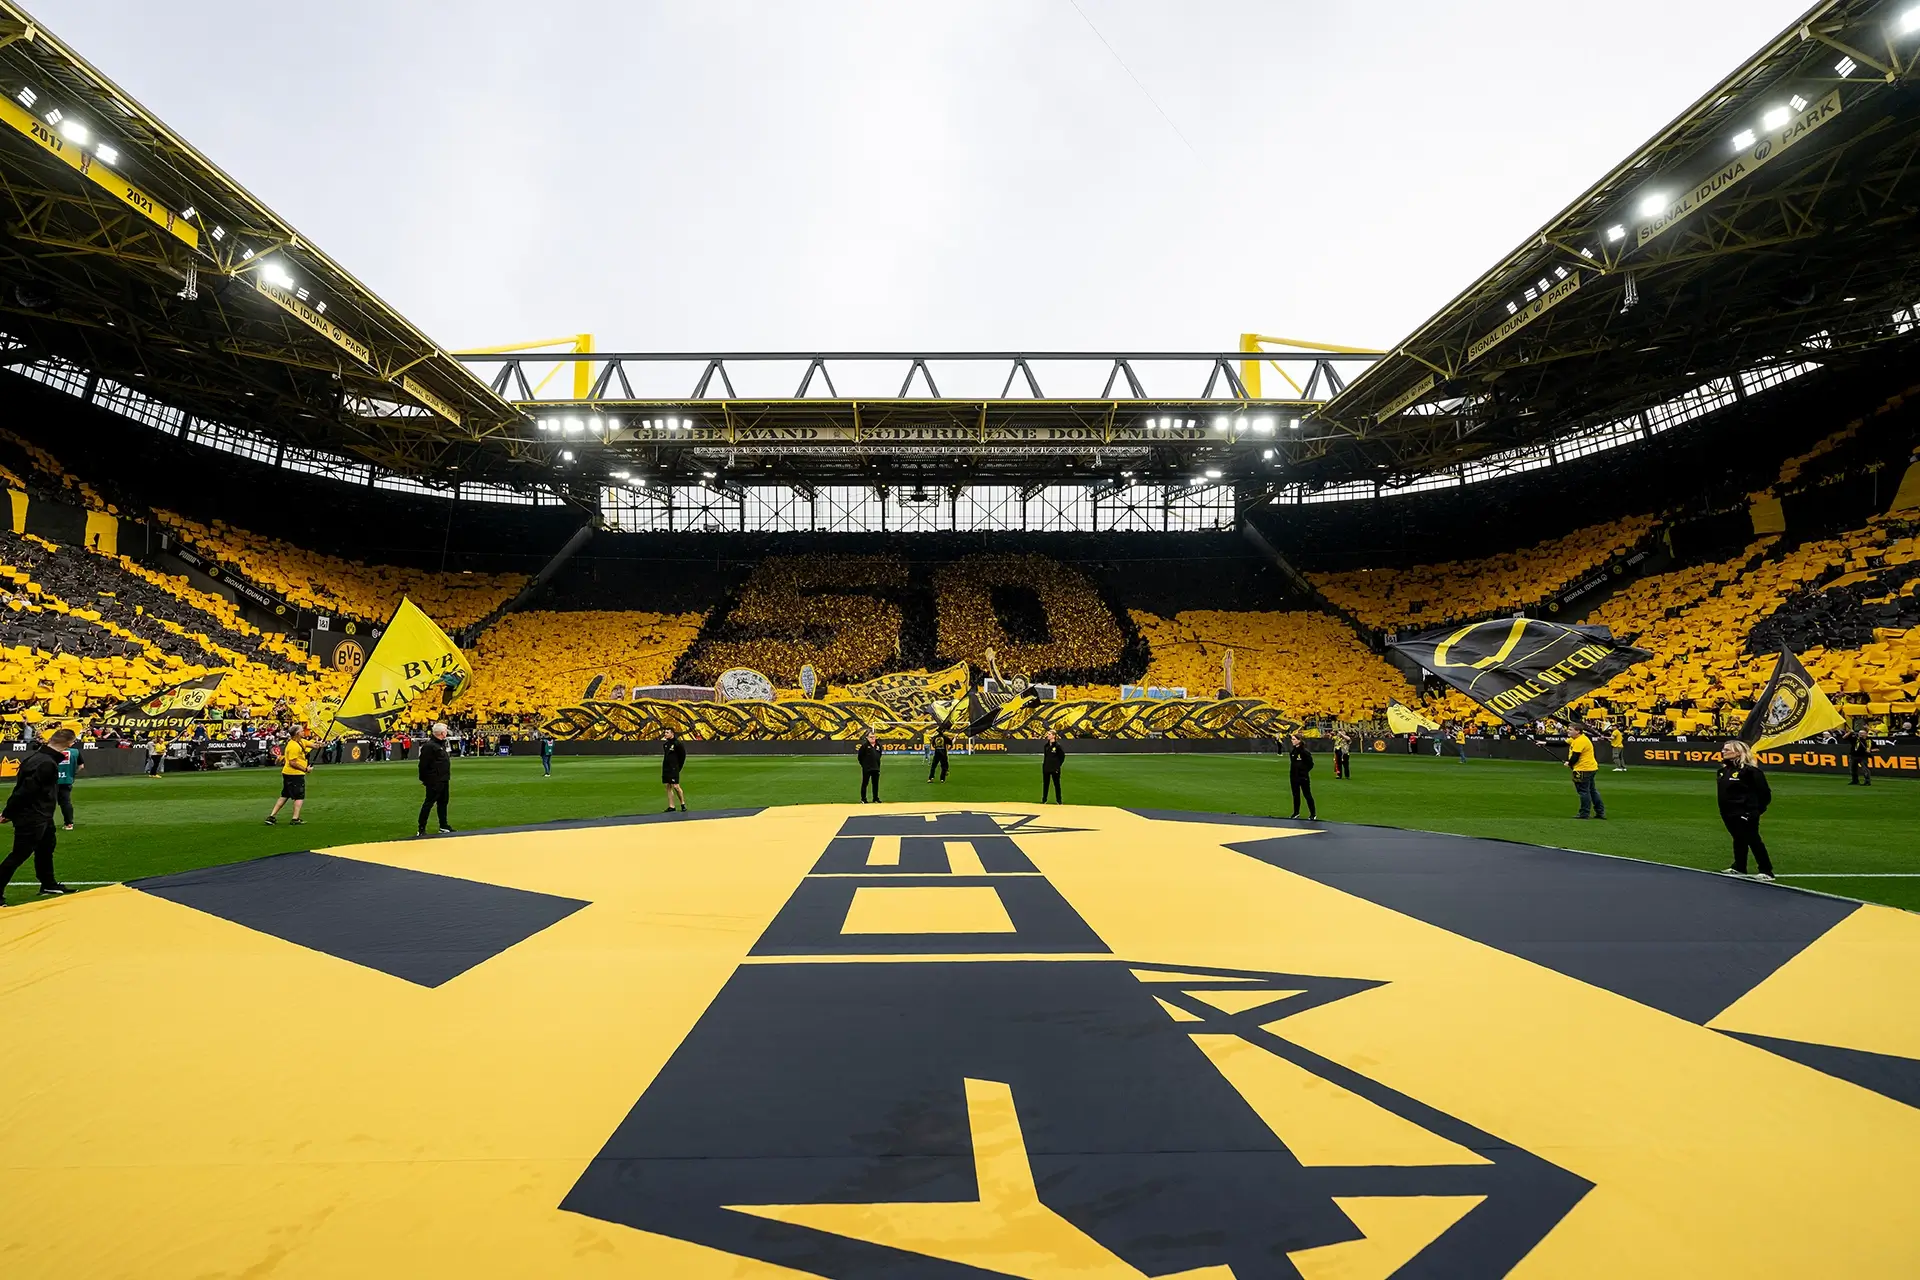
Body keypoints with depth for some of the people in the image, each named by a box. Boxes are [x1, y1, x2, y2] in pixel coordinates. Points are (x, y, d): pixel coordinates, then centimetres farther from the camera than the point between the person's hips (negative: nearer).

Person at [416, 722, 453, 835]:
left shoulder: (442, 744, 14)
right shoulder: (429, 745, -17)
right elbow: (423, 764, -18)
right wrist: (424, 779, -14)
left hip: (444, 780, 10)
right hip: (434, 782, -10)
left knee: (443, 803, 14)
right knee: (428, 803, -3)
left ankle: (444, 827, 22)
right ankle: (421, 829, 4)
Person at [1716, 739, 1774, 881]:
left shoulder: (1749, 770, -16)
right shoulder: (1724, 769, 8)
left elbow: (1764, 791, -12)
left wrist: (1756, 809, -6)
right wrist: (1723, 808, 15)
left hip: (1744, 813, -8)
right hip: (1728, 812, 8)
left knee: (1753, 840, -1)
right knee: (1738, 840, 18)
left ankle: (1766, 871, 7)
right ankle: (1739, 867, 28)